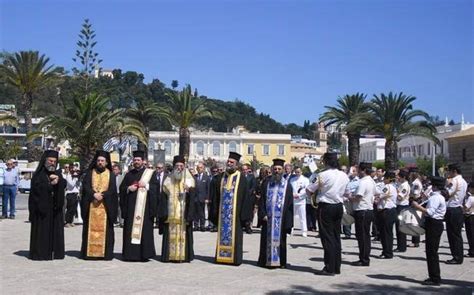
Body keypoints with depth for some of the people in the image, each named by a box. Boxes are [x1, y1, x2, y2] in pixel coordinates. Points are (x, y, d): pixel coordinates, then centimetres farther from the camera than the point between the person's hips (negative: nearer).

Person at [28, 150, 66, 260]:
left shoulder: (57, 173, 15)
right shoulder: (38, 174, 3)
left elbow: (64, 184, -3)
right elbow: (37, 188, -13)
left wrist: (58, 179, -22)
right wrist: (51, 184, -12)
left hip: (56, 208, 4)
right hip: (42, 207, -4)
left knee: (56, 230, 3)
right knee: (42, 230, -4)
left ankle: (55, 252, 7)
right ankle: (40, 253, 0)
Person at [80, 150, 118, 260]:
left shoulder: (111, 175, 9)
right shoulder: (89, 173, 11)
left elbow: (112, 190, -1)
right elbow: (86, 187, -1)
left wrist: (102, 195, -16)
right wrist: (94, 194, -17)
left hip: (106, 206, -1)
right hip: (91, 205, 1)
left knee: (105, 229, -2)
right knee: (91, 228, 0)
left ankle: (105, 253, 1)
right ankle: (89, 252, 4)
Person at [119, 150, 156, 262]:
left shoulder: (150, 173, 7)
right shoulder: (129, 174, 16)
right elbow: (122, 188, 12)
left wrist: (146, 185, -13)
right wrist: (129, 188, -6)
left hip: (144, 205, -3)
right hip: (131, 206, 3)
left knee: (144, 229, -6)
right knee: (130, 230, 0)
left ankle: (144, 254, -2)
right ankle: (130, 253, 5)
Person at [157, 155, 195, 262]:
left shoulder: (189, 180, 5)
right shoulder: (168, 180, 9)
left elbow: (192, 199, -3)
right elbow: (163, 198, 6)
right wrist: (163, 213, -2)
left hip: (183, 214, -1)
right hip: (171, 214, 2)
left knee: (183, 234, -2)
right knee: (170, 235, 2)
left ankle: (183, 255, 4)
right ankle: (170, 255, 8)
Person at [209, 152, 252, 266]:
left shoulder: (241, 179, -4)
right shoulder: (221, 178, 9)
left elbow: (245, 196, -7)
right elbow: (215, 196, 10)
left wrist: (243, 214, -12)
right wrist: (215, 212, 4)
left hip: (235, 213, -4)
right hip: (223, 213, 4)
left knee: (234, 234, 1)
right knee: (222, 234, 8)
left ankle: (235, 257, 8)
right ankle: (221, 256, 16)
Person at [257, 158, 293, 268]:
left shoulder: (287, 185, 3)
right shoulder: (267, 184, 9)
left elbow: (290, 203, -1)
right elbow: (262, 200, 6)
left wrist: (288, 220, -8)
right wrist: (263, 214, -7)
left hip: (281, 218, -1)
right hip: (268, 217, 2)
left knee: (279, 239, 5)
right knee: (267, 240, 5)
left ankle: (281, 261, 14)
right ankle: (265, 261, 14)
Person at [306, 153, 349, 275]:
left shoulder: (323, 175, -15)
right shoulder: (344, 176, 4)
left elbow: (309, 190, -8)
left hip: (326, 207, -6)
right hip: (339, 206, 6)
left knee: (327, 237, -1)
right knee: (336, 236, 12)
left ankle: (330, 268, -1)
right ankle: (337, 267, 17)